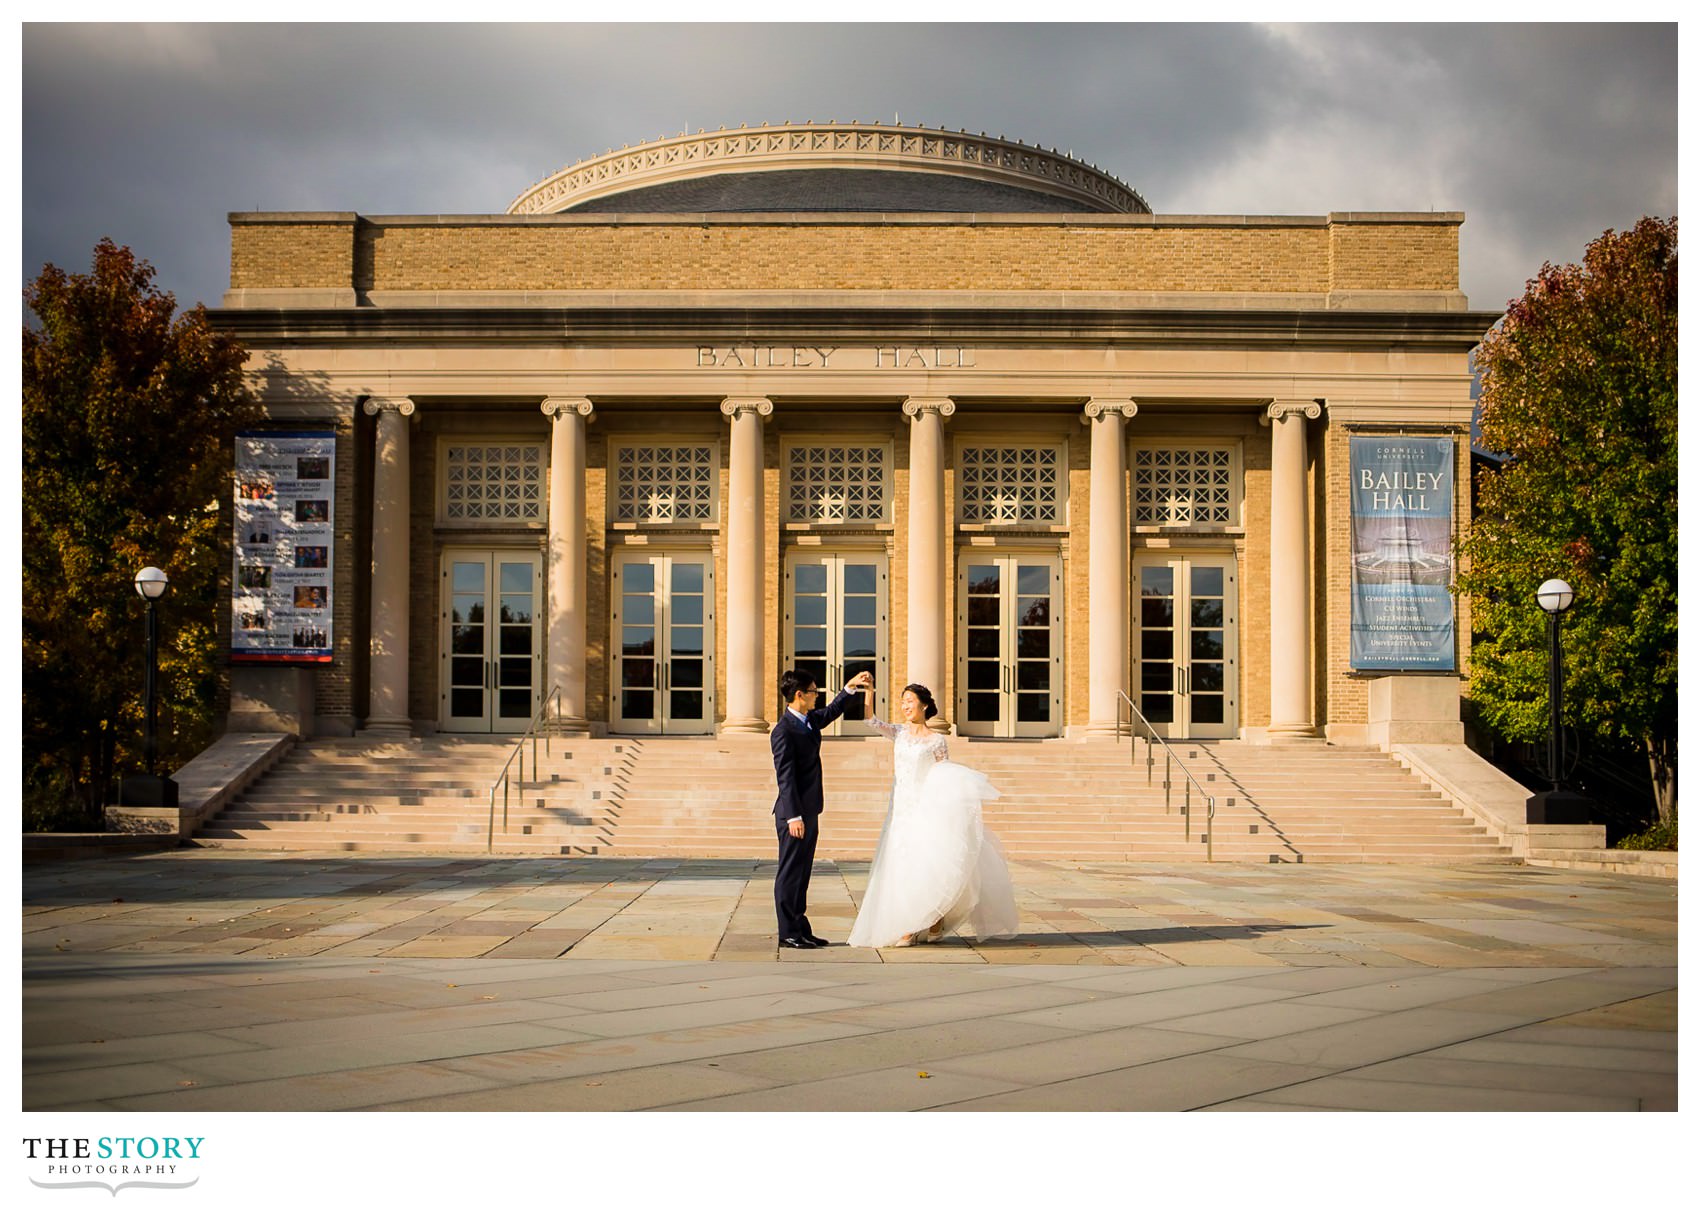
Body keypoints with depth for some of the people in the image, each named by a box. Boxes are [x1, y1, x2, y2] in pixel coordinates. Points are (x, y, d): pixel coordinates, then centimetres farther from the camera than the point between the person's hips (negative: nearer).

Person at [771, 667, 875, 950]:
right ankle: (788, 933, 2)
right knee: (789, 873, -3)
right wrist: (793, 816, -22)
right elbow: (785, 777, -20)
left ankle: (800, 929, 19)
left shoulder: (810, 720, 10)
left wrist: (850, 687, 28)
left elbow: (831, 712, 33)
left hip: (809, 810, 9)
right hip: (793, 812, -9)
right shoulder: (784, 730, -17)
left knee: (802, 873, 13)